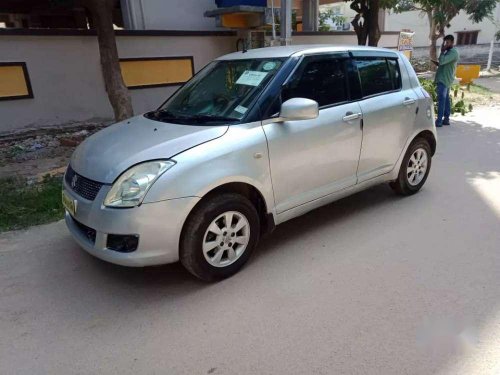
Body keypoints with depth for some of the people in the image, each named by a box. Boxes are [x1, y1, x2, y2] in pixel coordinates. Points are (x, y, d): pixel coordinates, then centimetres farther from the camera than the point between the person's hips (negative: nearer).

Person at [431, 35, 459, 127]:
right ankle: (446, 119, 15)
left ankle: (439, 121, -13)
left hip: (444, 80, -10)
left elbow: (442, 61, -26)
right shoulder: (448, 52, 17)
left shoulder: (453, 53, -15)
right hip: (444, 79, 10)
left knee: (441, 100, -12)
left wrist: (442, 51, -14)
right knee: (446, 99, 11)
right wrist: (436, 63, 7)